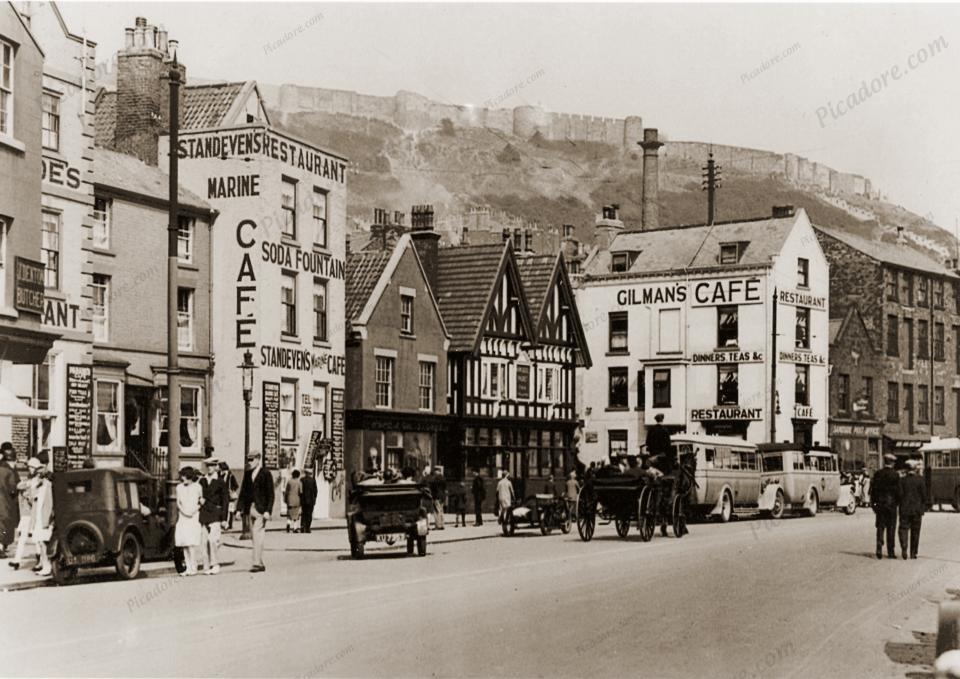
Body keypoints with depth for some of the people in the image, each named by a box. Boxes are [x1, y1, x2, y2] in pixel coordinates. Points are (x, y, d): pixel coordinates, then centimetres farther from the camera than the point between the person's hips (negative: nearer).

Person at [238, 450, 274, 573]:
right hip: (250, 508, 6)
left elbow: (270, 494, -6)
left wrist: (268, 511, -13)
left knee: (258, 535, -14)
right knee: (254, 536, 7)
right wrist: (240, 508, 7)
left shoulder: (266, 474, -4)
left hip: (261, 509, -6)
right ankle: (260, 563, 13)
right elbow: (243, 491, 14)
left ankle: (257, 562, -15)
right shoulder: (247, 474, 12)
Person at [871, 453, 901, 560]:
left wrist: (873, 503, 8)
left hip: (880, 503, 2)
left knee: (880, 527, 7)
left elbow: (873, 488, 1)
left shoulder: (878, 474, -1)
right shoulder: (895, 475, -8)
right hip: (891, 503, -2)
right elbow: (898, 490, -9)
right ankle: (891, 551, 7)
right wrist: (898, 502, 5)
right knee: (891, 528, 5)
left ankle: (879, 548, -8)